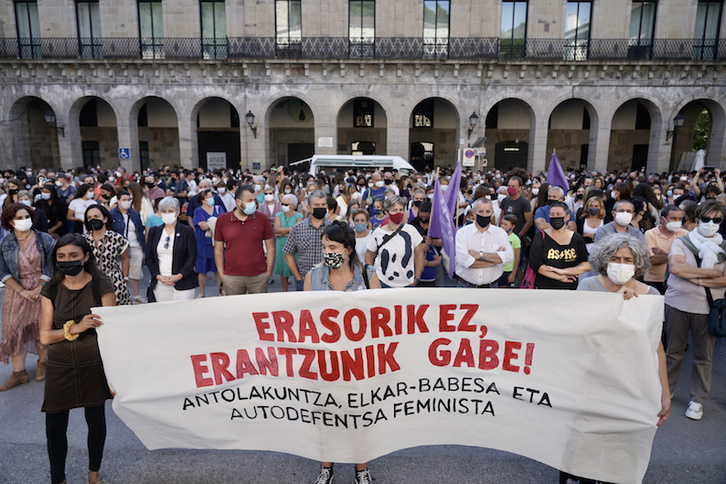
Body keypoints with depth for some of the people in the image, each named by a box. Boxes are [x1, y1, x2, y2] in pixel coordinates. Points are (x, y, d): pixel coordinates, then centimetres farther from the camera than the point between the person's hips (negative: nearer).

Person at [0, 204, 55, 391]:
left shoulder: (44, 239, -3)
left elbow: (51, 267, -6)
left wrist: (39, 289, -13)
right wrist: (22, 291, -11)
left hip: (42, 289, -2)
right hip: (16, 291, 2)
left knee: (42, 328, 4)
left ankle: (42, 364, 25)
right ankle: (19, 373, 13)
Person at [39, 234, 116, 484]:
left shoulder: (101, 286, -8)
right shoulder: (50, 290, -1)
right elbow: (45, 336, -4)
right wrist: (76, 328, -23)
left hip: (93, 365, -2)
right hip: (60, 368, 2)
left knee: (96, 421, 11)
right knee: (55, 428, 7)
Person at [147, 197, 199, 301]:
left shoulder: (187, 231, 2)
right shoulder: (154, 231, 12)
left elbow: (192, 257, -2)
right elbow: (149, 257, 10)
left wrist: (179, 276, -12)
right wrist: (158, 276, -4)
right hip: (160, 284, 3)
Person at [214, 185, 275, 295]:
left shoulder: (262, 218, 2)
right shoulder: (222, 219, 2)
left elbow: (270, 248, 5)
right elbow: (218, 250, 7)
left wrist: (268, 273, 0)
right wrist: (222, 275, 2)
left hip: (259, 277, 0)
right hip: (232, 277, 0)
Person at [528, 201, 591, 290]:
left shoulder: (576, 238, 8)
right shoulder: (541, 237, 1)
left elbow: (587, 265, 1)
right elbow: (535, 263, -10)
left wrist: (563, 271, -12)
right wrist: (560, 277, -9)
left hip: (569, 287, 2)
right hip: (544, 287, -2)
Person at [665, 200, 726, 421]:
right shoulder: (681, 242, 1)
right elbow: (675, 267, -16)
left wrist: (696, 279, -15)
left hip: (707, 308, 1)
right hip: (677, 303, 0)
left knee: (703, 356, 8)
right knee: (673, 351, 12)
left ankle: (697, 399, 23)